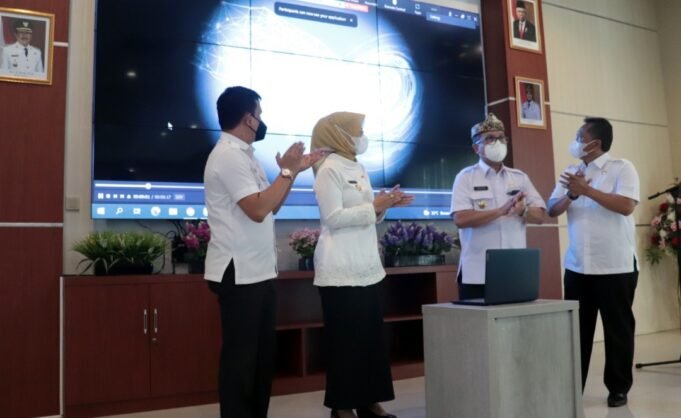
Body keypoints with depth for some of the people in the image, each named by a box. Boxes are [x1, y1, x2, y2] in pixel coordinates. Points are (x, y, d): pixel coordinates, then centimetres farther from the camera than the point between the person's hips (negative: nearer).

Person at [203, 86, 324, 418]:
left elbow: (270, 207, 17)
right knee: (241, 355, 0)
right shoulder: (228, 155, -14)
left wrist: (294, 171, 11)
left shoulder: (242, 154, 16)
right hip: (239, 273, -10)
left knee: (261, 353, 16)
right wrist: (287, 171, -13)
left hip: (257, 271, 10)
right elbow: (257, 209, -23)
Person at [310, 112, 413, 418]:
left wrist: (385, 205, 2)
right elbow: (334, 218, -18)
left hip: (367, 265, 8)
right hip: (341, 268, -8)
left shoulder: (359, 169, 16)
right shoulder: (329, 169, -9)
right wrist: (375, 206, -15)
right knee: (345, 338, 0)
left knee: (371, 336, 9)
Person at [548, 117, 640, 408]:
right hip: (577, 266, 5)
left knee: (618, 328, 7)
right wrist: (571, 195, -15)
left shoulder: (622, 168, -4)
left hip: (616, 266, -4)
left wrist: (587, 190, -20)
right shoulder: (571, 172, 11)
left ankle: (619, 388, 21)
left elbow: (626, 206, -18)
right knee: (577, 328, 8)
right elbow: (552, 210, 4)